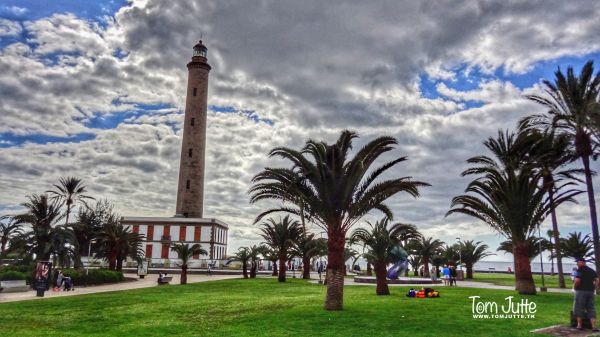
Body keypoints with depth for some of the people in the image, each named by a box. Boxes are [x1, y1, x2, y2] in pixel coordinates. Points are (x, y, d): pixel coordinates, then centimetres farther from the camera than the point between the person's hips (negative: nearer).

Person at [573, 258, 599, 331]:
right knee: (591, 309, 9)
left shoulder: (580, 270, -10)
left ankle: (579, 325, 10)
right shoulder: (592, 270, 12)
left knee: (579, 308, 5)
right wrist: (593, 288, 16)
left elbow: (577, 281, -21)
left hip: (581, 291, -6)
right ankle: (594, 326, 3)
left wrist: (574, 287, -3)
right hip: (591, 292, 6)